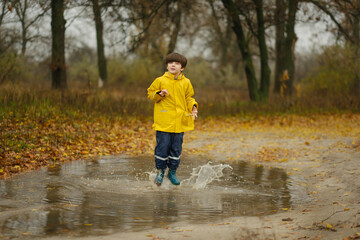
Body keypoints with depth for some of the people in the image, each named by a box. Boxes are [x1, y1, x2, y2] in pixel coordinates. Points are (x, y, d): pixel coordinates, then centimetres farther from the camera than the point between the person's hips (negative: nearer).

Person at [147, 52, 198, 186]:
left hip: (180, 122, 2)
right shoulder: (160, 81, -1)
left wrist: (193, 107, -2)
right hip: (163, 122, -2)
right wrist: (159, 94, -12)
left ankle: (172, 172, 22)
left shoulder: (186, 83, 6)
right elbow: (150, 94, 7)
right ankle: (160, 171, 16)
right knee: (162, 147, -1)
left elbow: (189, 98, 15)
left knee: (176, 148, 8)